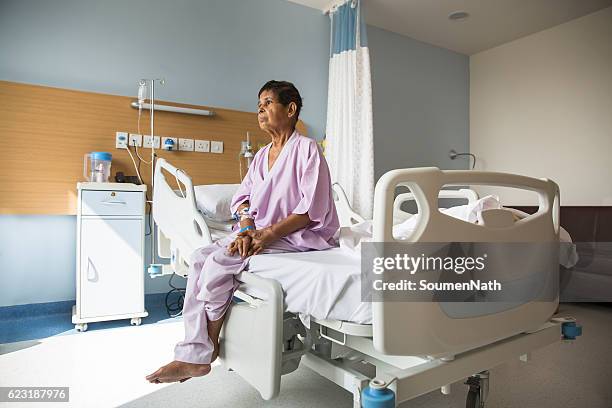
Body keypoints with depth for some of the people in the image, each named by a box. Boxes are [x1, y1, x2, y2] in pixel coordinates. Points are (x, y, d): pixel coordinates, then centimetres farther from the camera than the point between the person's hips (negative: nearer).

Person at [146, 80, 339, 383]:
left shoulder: (307, 148, -8)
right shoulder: (261, 155, 16)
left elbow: (312, 210, -16)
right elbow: (243, 197, 9)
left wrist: (268, 234, -20)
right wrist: (246, 229, -12)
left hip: (295, 237, -8)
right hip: (260, 232, 8)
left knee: (220, 262, -22)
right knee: (201, 257, -11)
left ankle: (205, 353, -5)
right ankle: (193, 354, -12)